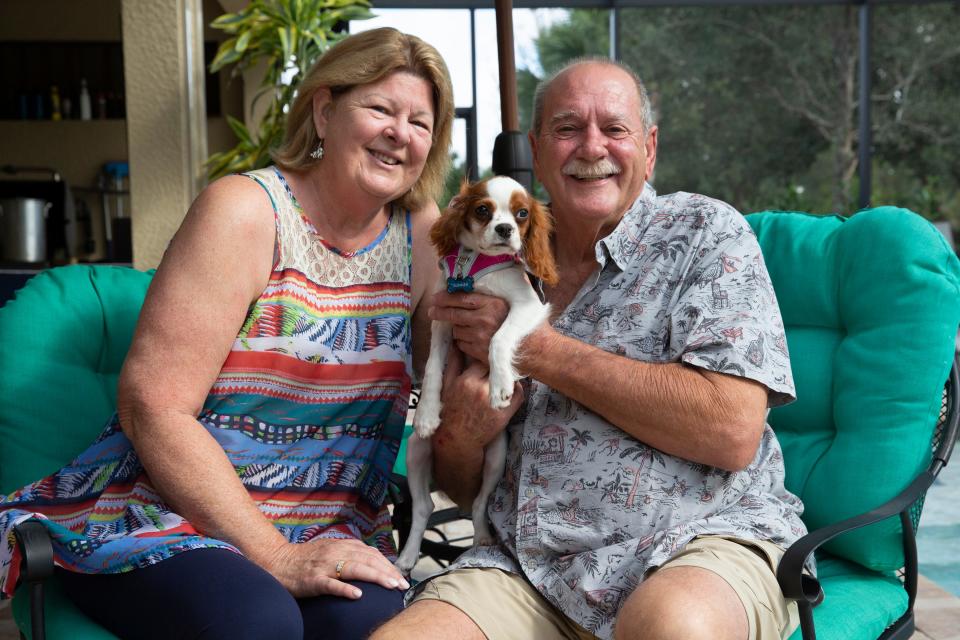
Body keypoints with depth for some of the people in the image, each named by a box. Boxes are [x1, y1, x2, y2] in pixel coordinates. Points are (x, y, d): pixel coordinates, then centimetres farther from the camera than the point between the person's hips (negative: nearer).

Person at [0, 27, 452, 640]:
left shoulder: (423, 234, 6)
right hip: (167, 515, -3)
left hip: (328, 536, 4)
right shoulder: (245, 211, -9)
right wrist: (275, 556, -20)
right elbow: (153, 407, -15)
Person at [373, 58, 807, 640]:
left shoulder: (705, 234, 1)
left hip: (701, 540, -3)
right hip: (531, 565, 3)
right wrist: (464, 434, -9)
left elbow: (732, 429, -15)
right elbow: (460, 487, 17)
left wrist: (537, 348, -11)